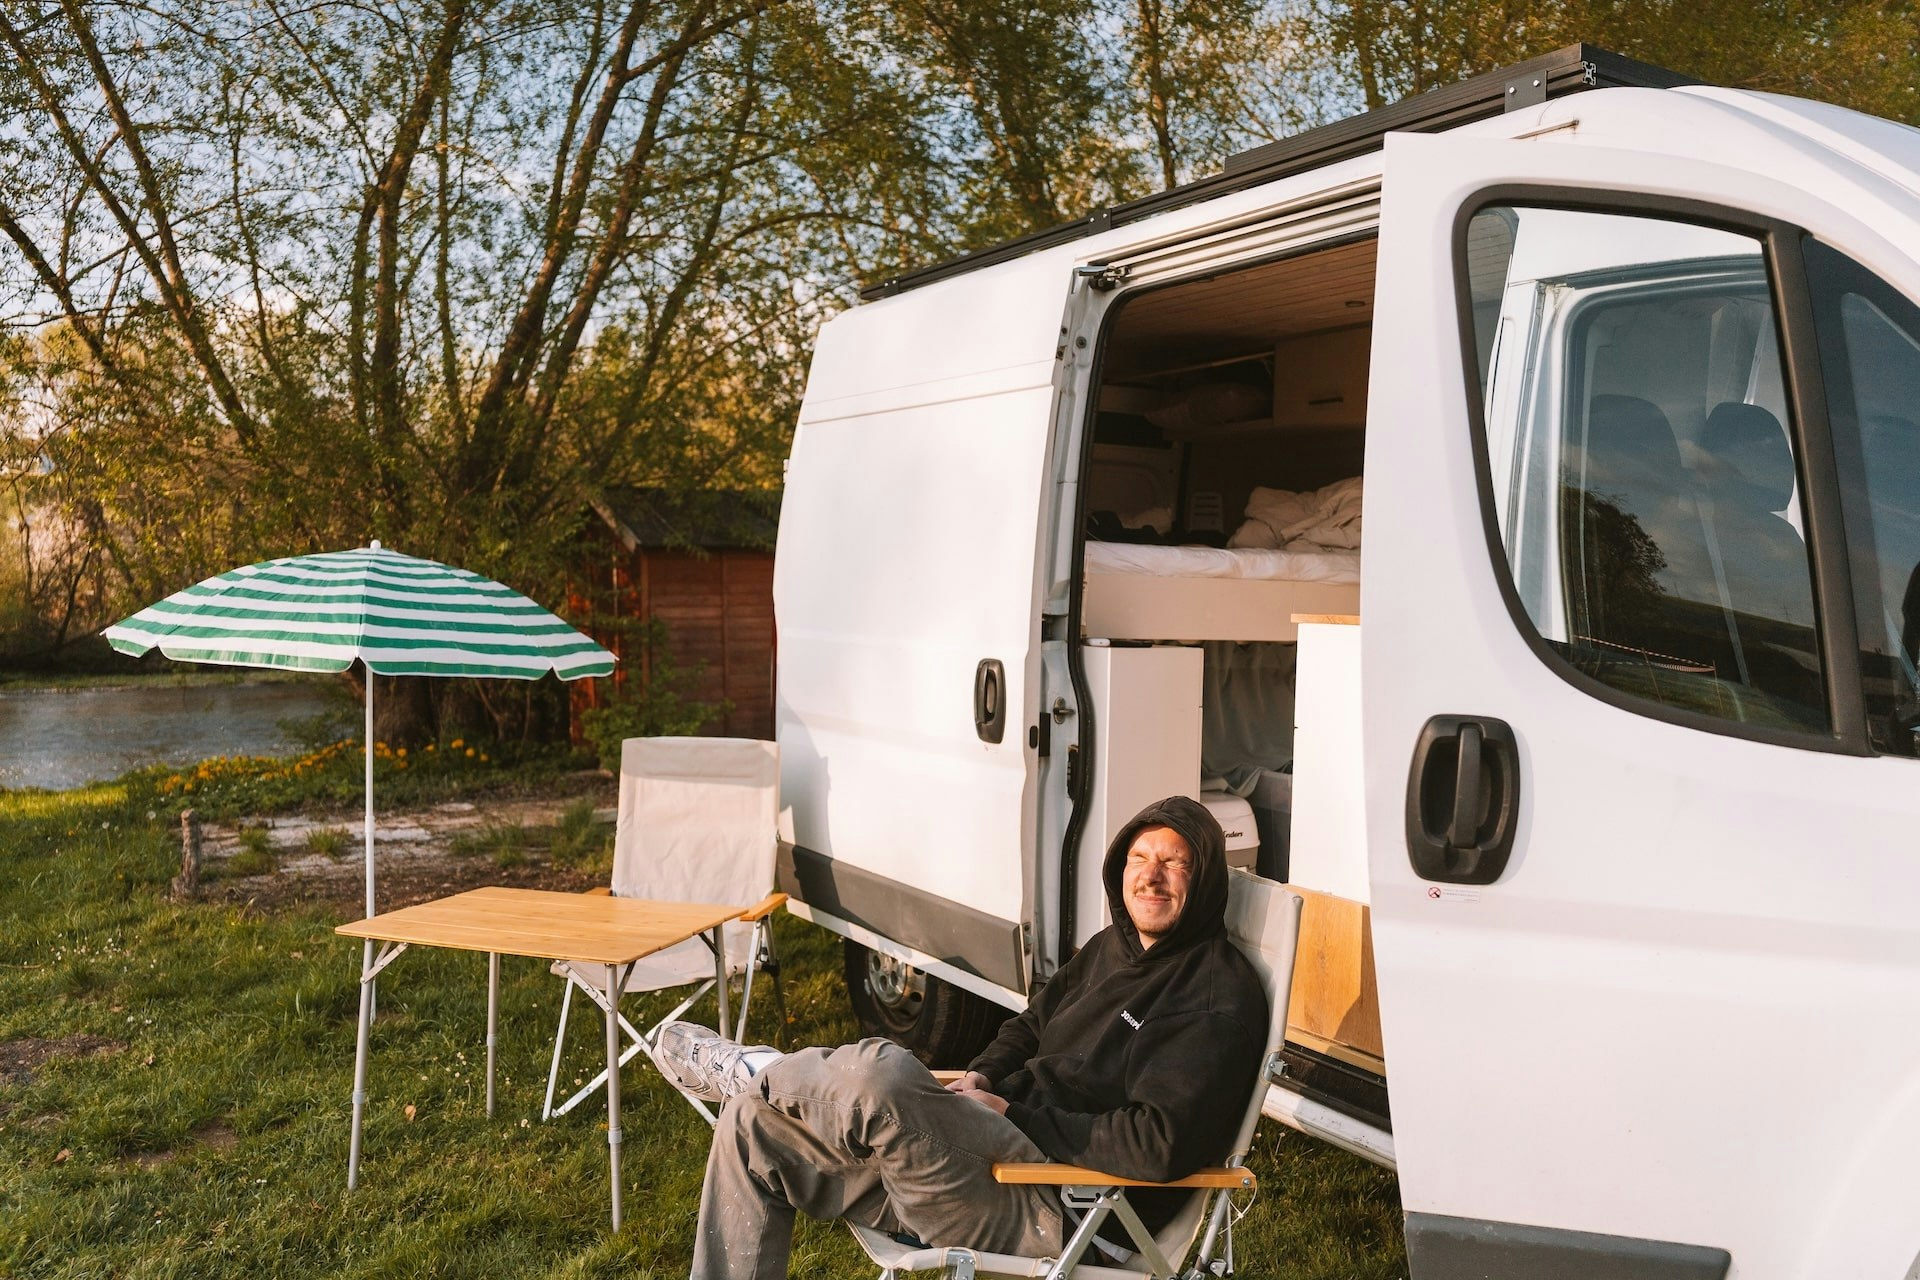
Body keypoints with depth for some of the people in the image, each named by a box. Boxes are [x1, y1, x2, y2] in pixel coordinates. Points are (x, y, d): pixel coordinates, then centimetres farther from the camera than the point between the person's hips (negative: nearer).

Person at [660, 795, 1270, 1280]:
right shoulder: (1112, 947, 14)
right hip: (1003, 1144, 9)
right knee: (754, 1121, 3)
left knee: (879, 1074, -33)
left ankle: (751, 1069, -1)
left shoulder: (1220, 995, -13)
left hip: (1060, 1205, -9)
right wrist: (979, 1081, 4)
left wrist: (1016, 1114, -16)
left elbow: (1162, 1145, -23)